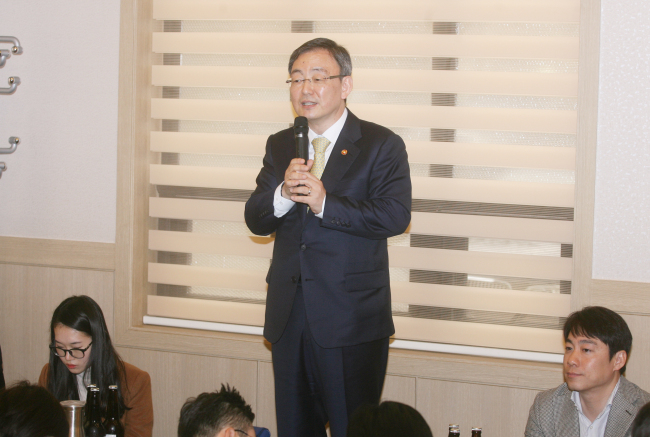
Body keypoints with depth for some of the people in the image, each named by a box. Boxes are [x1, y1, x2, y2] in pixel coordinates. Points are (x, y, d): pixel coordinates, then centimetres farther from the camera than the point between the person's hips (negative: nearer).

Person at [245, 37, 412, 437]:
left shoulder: (382, 145, -3)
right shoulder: (280, 146, 13)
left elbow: (396, 216, -17)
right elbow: (256, 221, 5)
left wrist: (325, 203, -23)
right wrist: (283, 194, -16)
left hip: (352, 320, -5)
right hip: (289, 317, 5)